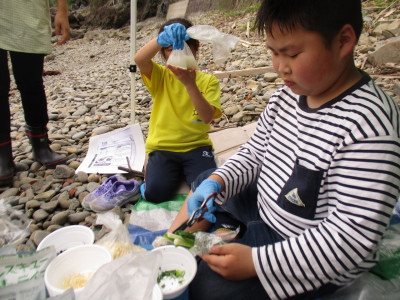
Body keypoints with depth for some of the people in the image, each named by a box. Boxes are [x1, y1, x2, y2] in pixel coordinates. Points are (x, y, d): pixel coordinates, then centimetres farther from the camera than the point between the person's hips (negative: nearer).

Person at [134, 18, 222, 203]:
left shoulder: (208, 81, 3)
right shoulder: (160, 76, 5)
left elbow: (207, 117, -14)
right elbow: (139, 60, -19)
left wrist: (190, 84, -29)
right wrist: (161, 39, -38)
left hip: (196, 146, 0)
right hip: (162, 146, 1)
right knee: (155, 193, -22)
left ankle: (186, 172, 10)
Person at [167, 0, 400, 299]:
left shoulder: (369, 126, -29)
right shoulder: (287, 96, -5)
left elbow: (353, 236, -29)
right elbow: (254, 153, 6)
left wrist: (256, 261, -29)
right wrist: (215, 182, -11)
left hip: (318, 258, -8)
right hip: (264, 206, 8)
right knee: (203, 181, 18)